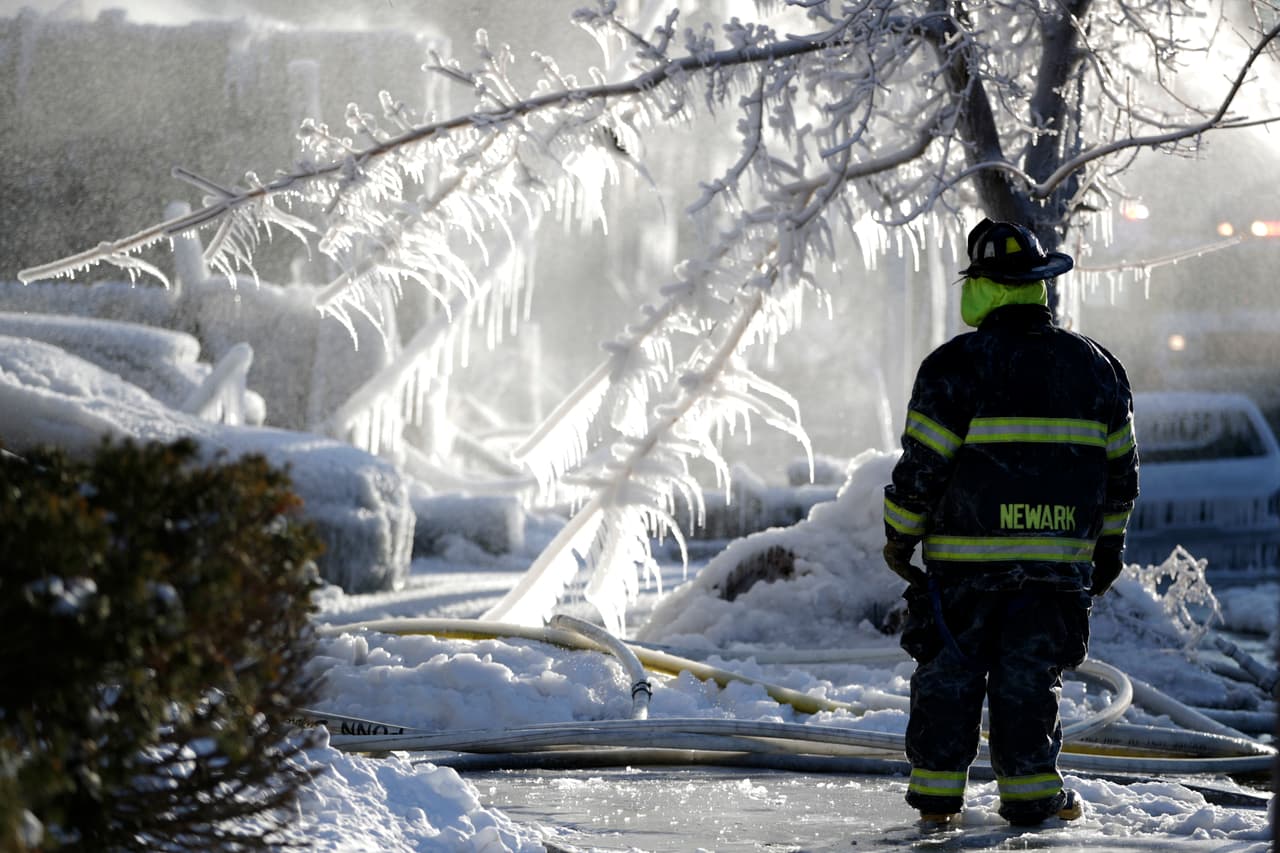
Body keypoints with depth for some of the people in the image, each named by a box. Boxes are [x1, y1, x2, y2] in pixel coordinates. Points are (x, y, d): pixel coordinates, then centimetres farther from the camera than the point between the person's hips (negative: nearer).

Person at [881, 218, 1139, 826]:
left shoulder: (956, 365, -10)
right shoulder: (1094, 366, 5)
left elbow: (921, 465, -9)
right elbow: (1119, 467, 11)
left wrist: (899, 537, 3)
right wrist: (1110, 542, 21)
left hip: (965, 557, -3)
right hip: (1059, 559, 3)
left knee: (950, 670, 8)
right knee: (1028, 674, 8)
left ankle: (936, 789, 12)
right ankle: (1030, 792, 6)